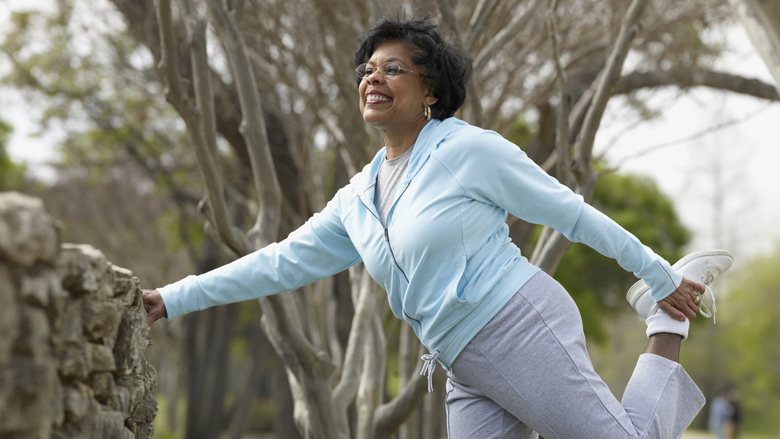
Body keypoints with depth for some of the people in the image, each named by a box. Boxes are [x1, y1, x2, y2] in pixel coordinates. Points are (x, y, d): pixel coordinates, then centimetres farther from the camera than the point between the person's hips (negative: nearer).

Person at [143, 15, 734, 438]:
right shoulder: (357, 201, 14)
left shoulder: (468, 150, -6)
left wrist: (661, 278, 2)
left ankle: (668, 329, 12)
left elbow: (570, 212, -2)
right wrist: (171, 300, 14)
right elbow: (282, 262, 17)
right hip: (468, 367, 7)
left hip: (523, 327, -7)